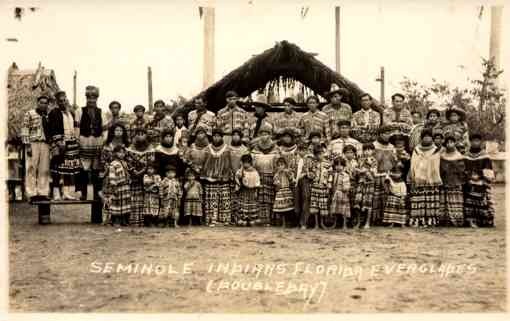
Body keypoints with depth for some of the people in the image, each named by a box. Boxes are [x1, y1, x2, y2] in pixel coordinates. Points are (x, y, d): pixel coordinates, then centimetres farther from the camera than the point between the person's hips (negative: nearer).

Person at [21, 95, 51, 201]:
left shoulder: (48, 116, 16)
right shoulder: (30, 114, 2)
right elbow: (24, 131, -4)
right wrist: (27, 145, -12)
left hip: (45, 145, 4)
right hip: (33, 144, -4)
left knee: (44, 170, 4)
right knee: (31, 169, -2)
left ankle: (43, 193, 9)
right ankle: (32, 194, 1)